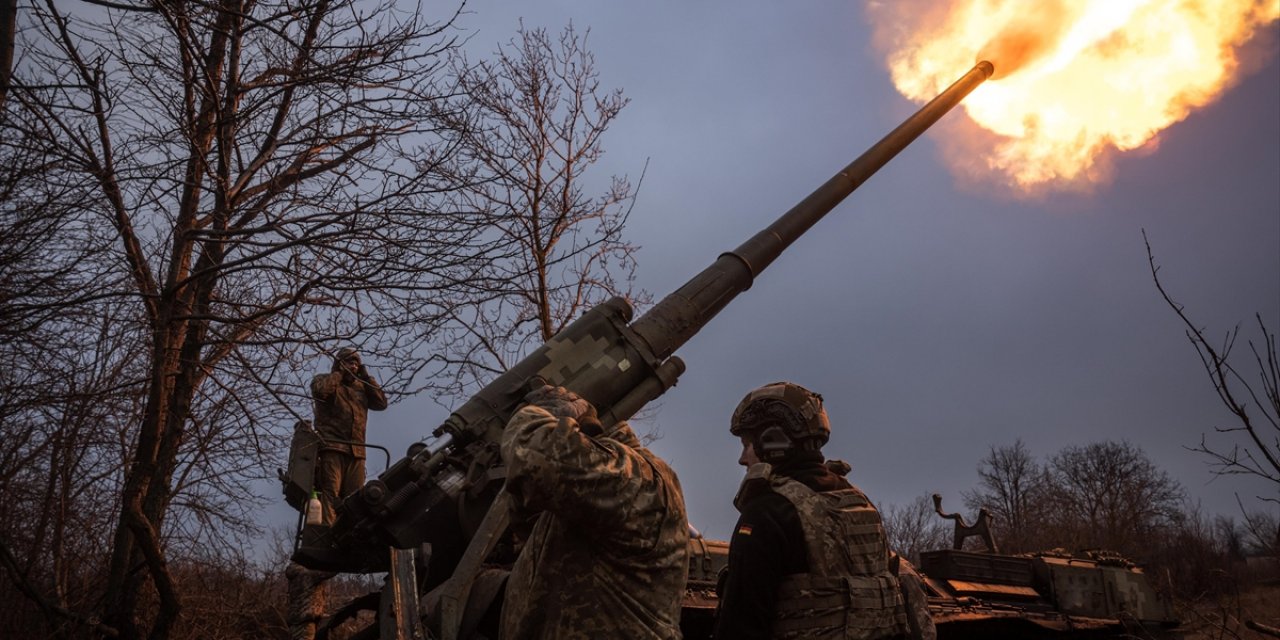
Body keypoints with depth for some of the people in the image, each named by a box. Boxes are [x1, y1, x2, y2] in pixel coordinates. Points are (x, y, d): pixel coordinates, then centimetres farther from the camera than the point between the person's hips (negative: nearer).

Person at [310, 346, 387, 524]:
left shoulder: (361, 387, 26)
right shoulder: (324, 379, 14)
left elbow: (382, 402, 14)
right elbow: (320, 390, -10)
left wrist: (366, 377, 14)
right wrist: (339, 373, 3)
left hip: (356, 450, 5)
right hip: (331, 446, -5)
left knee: (354, 498, -4)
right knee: (330, 492, -17)